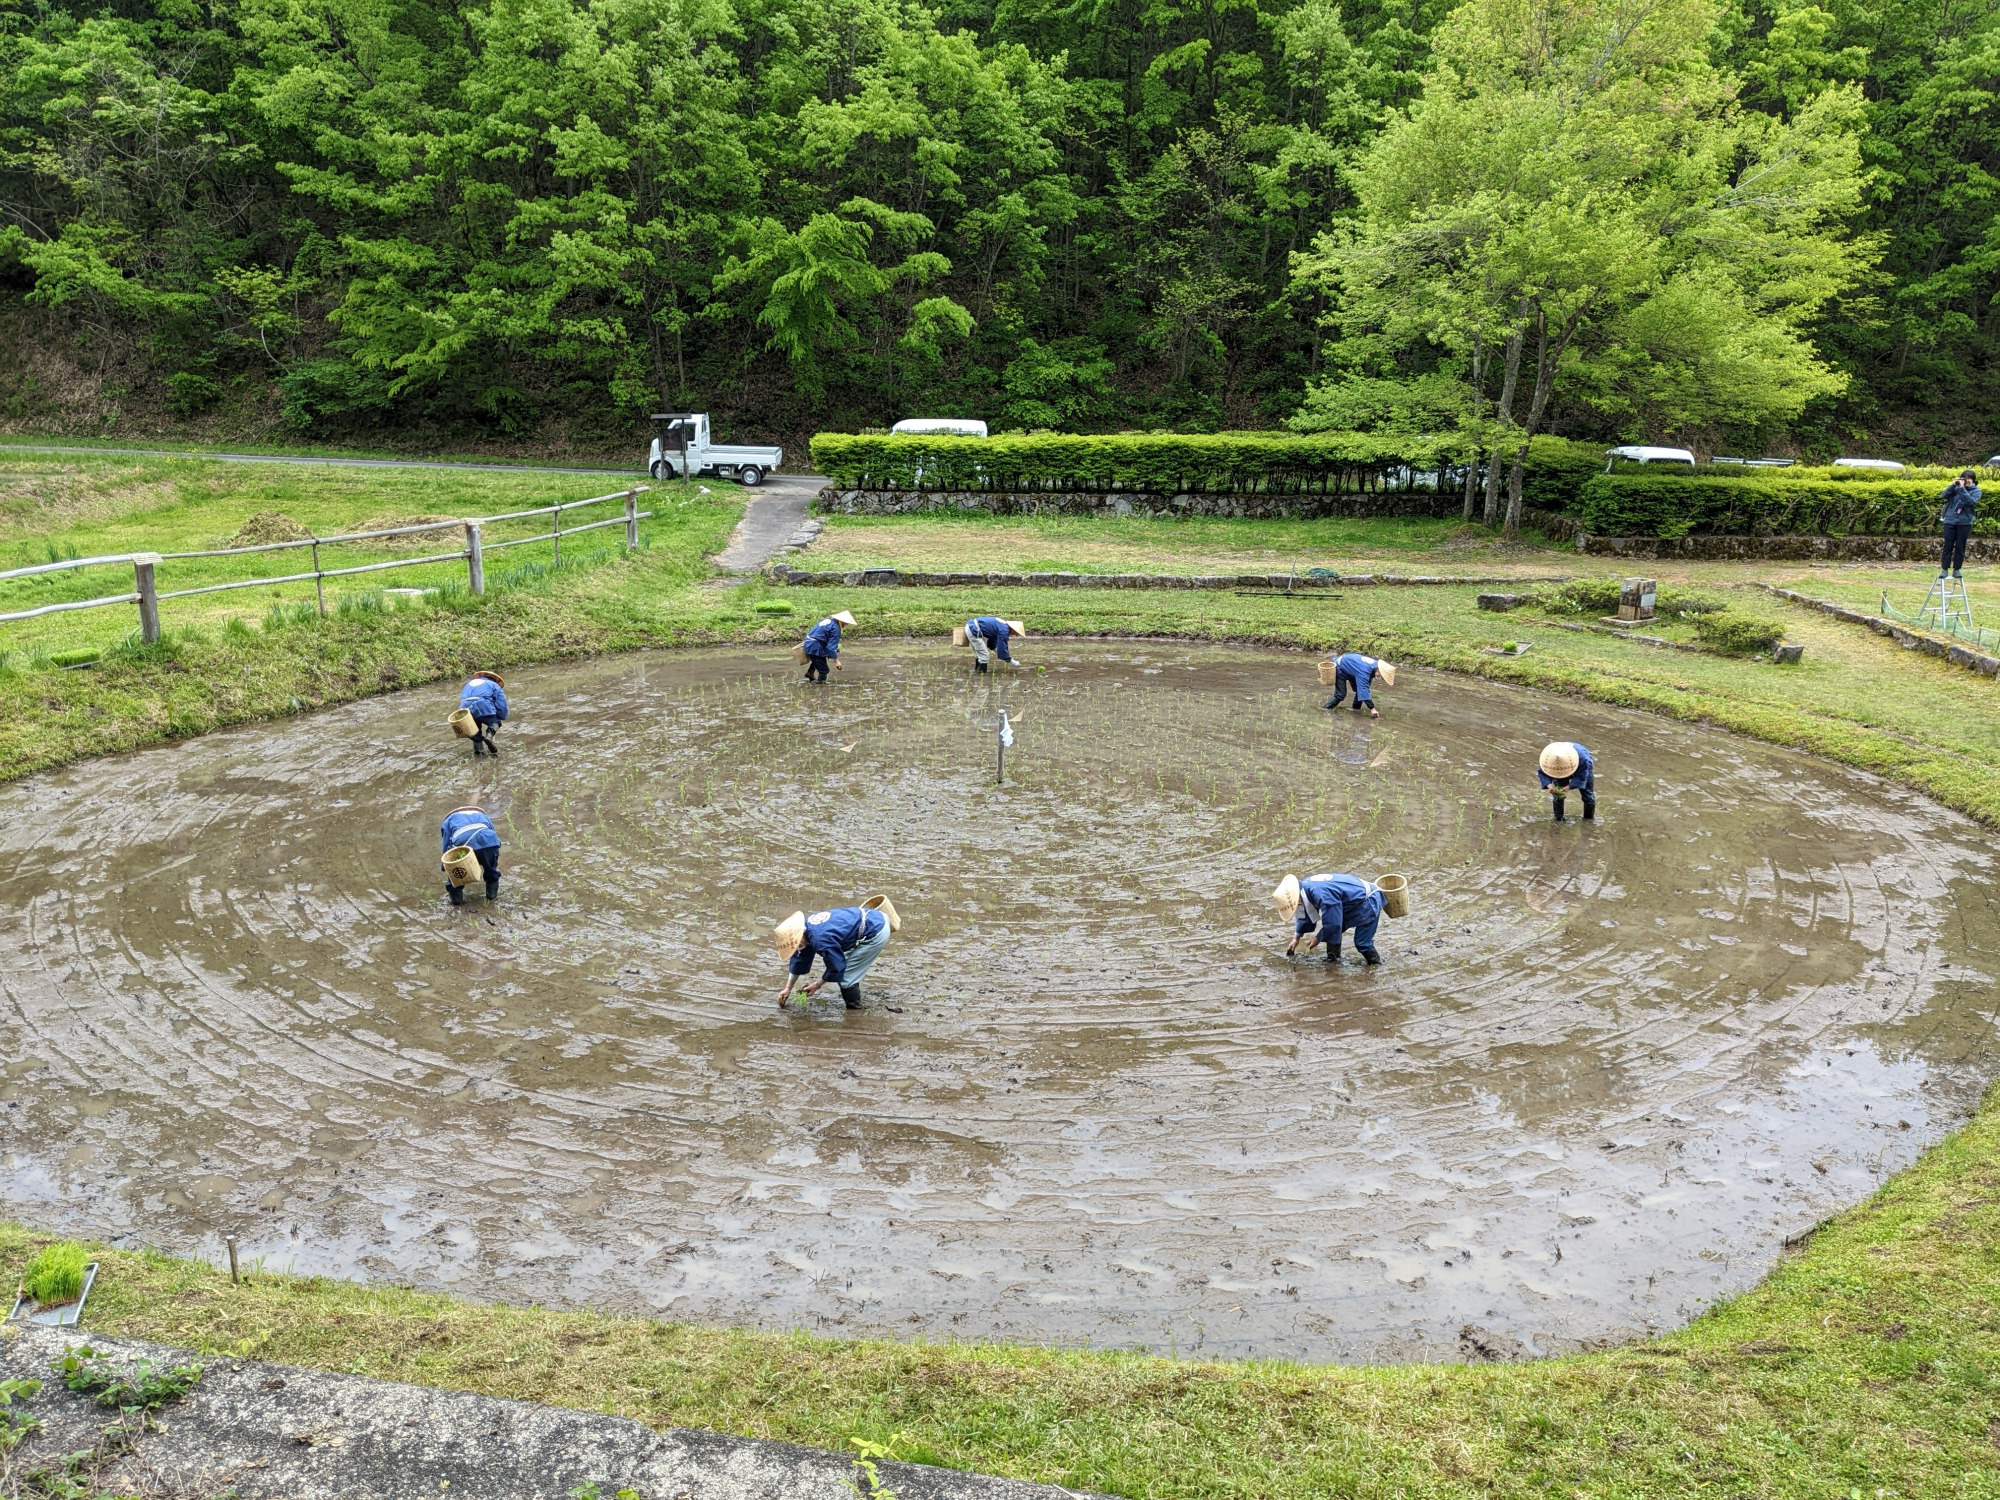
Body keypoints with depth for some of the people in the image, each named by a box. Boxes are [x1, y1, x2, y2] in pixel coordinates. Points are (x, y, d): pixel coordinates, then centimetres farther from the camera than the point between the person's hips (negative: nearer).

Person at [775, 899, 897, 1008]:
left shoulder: (821, 940, -29)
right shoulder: (805, 925, 1)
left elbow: (836, 968, -15)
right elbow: (799, 960, 14)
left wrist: (816, 985, 0)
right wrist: (787, 989, 19)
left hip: (876, 934, -9)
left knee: (846, 976, -1)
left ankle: (854, 1010, 16)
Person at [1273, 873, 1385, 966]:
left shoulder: (1322, 895, -35)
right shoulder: (1305, 886, -4)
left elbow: (1332, 923, -27)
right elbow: (1305, 915, 14)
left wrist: (1318, 938, -11)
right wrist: (1296, 937, 14)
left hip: (1369, 901, -10)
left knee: (1362, 943, -12)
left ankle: (1376, 965, 8)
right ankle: (1333, 959, 19)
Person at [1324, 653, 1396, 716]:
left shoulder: (1375, 664, -15)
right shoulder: (1364, 671, -41)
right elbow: (1364, 690, -42)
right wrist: (1372, 708, -42)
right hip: (1340, 668, -8)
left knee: (1359, 690, -2)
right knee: (1341, 694, -12)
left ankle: (1356, 709, 11)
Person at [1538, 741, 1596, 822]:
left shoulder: (1582, 757, -47)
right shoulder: (1548, 757, -40)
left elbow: (1582, 776, -36)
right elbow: (1541, 772, -28)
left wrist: (1569, 786, -49)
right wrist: (1549, 785, -46)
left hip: (1582, 769, -1)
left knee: (1588, 794, 4)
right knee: (1558, 794, -7)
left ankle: (1589, 818, 28)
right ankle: (1558, 818, 11)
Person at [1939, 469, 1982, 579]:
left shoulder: (1975, 491, 0)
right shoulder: (1955, 487, 4)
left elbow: (1971, 501, -17)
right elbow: (1943, 496, -8)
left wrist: (1962, 488, -20)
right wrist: (1953, 485, -17)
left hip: (1965, 522, -1)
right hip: (1950, 521, 1)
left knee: (1960, 547, 4)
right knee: (1948, 546, 3)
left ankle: (1957, 569, 10)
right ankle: (1944, 569, 7)